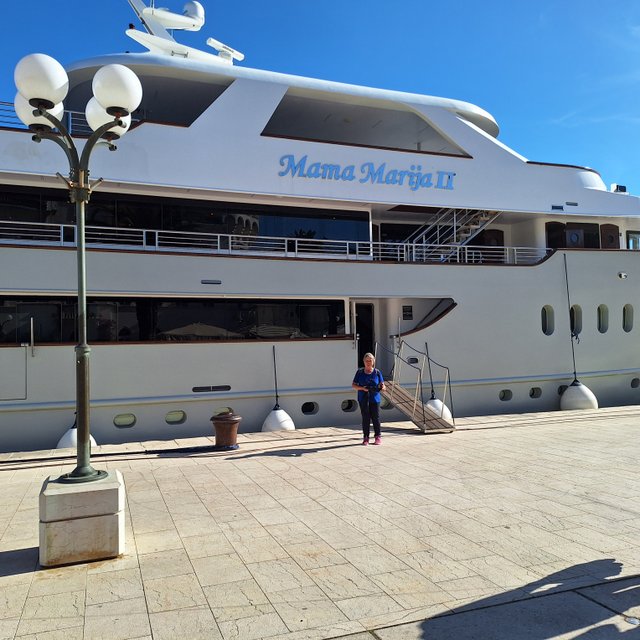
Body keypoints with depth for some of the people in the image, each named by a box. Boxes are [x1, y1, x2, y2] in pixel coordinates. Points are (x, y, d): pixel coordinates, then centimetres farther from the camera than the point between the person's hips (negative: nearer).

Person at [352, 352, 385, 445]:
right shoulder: (360, 372, 2)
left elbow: (382, 385, 6)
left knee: (376, 418, 3)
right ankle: (365, 437, 13)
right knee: (365, 418, 4)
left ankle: (377, 437, 14)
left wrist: (382, 387, -19)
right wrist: (362, 388, -15)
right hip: (363, 399, 0)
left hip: (375, 399, 0)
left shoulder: (377, 372, 3)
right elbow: (353, 385, 3)